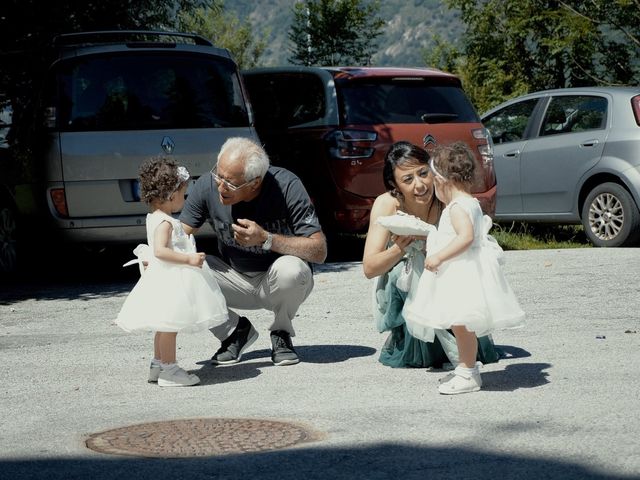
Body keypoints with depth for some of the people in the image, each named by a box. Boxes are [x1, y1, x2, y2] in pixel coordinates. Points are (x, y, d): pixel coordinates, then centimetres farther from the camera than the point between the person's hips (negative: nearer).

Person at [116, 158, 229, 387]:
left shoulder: (155, 218, 14)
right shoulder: (165, 222, -18)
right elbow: (160, 250, -29)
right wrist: (189, 259, -27)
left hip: (168, 279, 11)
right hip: (169, 281, -11)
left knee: (165, 326, 17)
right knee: (169, 325, -7)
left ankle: (158, 366, 25)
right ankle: (169, 370, -4)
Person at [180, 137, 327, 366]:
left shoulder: (286, 186, -26)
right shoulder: (207, 186, -18)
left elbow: (319, 251, -28)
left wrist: (266, 239, -38)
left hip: (278, 284, -3)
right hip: (236, 280, 3)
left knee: (290, 269, -37)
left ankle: (281, 333, -4)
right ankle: (238, 329, 3)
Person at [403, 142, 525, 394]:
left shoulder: (457, 207, -16)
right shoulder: (470, 203, 16)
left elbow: (466, 236, -29)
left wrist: (439, 257, -27)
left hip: (463, 275, -11)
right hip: (460, 275, 11)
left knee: (460, 323, -7)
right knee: (460, 325, 17)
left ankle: (468, 374, -3)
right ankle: (466, 367, 26)